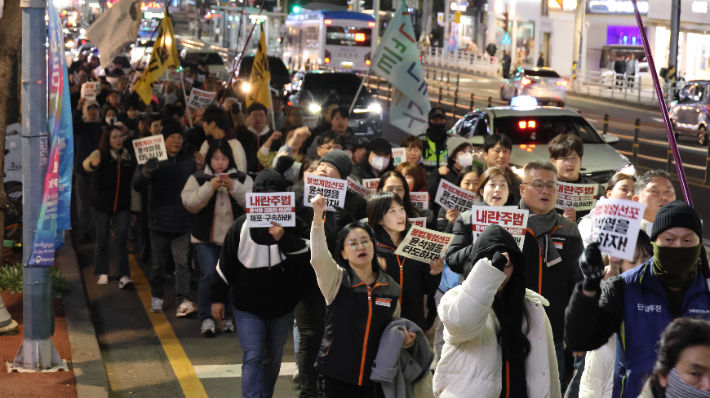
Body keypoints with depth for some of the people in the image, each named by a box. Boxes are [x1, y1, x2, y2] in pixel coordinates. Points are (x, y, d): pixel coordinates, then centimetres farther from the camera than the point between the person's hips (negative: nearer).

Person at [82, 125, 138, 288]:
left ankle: (123, 276, -11)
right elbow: (86, 164, -32)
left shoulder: (129, 157, 3)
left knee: (121, 240, -6)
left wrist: (135, 207, 8)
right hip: (101, 205, -2)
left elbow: (134, 182, 11)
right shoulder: (100, 155, -9)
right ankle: (102, 273, 22)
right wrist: (92, 163, -55)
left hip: (122, 206, 2)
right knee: (102, 241, 7)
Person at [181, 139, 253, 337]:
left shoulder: (243, 179, 6)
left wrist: (234, 187, -18)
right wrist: (210, 187, -17)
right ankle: (206, 318, 0)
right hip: (206, 238, -1)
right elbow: (190, 204, -8)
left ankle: (227, 317, 21)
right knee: (209, 275, -12)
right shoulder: (198, 179, 4)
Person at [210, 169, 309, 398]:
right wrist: (217, 298, 3)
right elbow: (225, 265, 0)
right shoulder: (241, 226, -8)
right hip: (248, 306, -2)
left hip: (282, 307, 2)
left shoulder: (293, 227, -7)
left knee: (273, 359, 16)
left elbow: (305, 262, -18)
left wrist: (284, 239, -32)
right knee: (253, 358, -10)